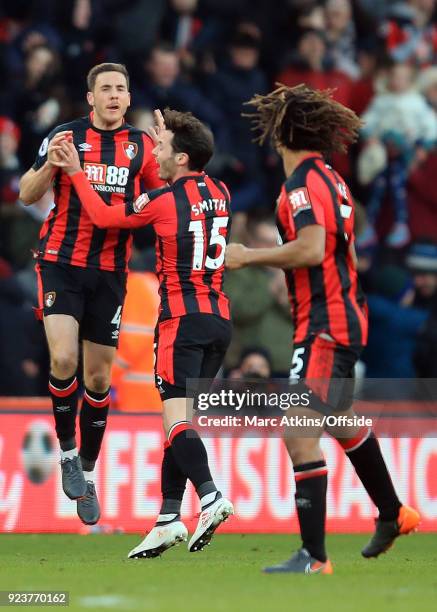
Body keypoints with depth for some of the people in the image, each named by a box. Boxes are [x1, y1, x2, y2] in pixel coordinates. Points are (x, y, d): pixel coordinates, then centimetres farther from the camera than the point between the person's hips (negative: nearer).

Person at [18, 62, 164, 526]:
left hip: (110, 271, 3)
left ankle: (87, 472, 21)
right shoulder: (66, 136, -1)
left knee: (98, 378, 6)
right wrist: (50, 164, -19)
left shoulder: (141, 145, 5)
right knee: (63, 358, -21)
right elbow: (27, 195, 1)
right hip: (61, 262, -3)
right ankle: (67, 450, 0)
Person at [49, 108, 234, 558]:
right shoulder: (220, 194, 10)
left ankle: (210, 497, -33)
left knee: (176, 417, -14)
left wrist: (76, 173, 19)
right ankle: (168, 519, 7)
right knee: (180, 420, 10)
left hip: (183, 319, -7)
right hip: (219, 319, 7)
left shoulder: (163, 200, -8)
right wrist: (168, 137, 43)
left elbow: (103, 216, 7)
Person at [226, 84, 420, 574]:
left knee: (300, 436, -15)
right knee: (341, 421, 30)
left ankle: (313, 557, -18)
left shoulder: (303, 182, -16)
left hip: (324, 327, -10)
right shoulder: (332, 180, 12)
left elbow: (311, 249, -28)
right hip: (344, 318, 10)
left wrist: (248, 256, -19)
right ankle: (393, 514, 47)